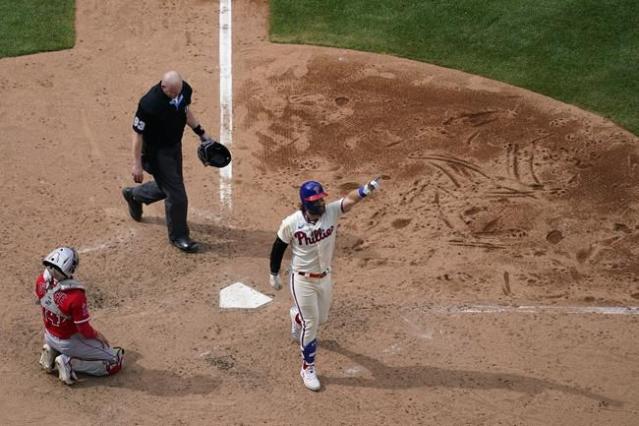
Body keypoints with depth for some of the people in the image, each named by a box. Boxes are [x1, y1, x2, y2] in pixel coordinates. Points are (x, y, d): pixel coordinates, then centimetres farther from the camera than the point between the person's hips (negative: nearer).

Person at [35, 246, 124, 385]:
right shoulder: (75, 296, -36)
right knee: (115, 362, 4)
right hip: (69, 342, -7)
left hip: (49, 337, 7)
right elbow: (85, 331, -24)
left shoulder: (41, 281, -18)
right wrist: (97, 335, -1)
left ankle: (53, 352, 14)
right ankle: (69, 363, -6)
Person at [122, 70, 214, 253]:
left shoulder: (185, 90, -13)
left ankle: (134, 195, 50)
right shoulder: (149, 104, -33)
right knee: (176, 195, -2)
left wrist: (201, 133, 8)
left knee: (169, 186, 24)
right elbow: (137, 133, -23)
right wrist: (137, 163, -19)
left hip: (175, 146, 7)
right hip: (157, 151, -7)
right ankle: (178, 236, 21)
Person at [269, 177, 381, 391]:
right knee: (310, 323, -2)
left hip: (325, 277, 4)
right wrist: (273, 274, 3)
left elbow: (350, 199, -35)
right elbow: (278, 247, -5)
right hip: (302, 280, -4)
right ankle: (307, 368, 14)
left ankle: (297, 317, 57)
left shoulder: (331, 212, -16)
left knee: (320, 319, 22)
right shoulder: (291, 223, -20)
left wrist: (365, 190, -56)